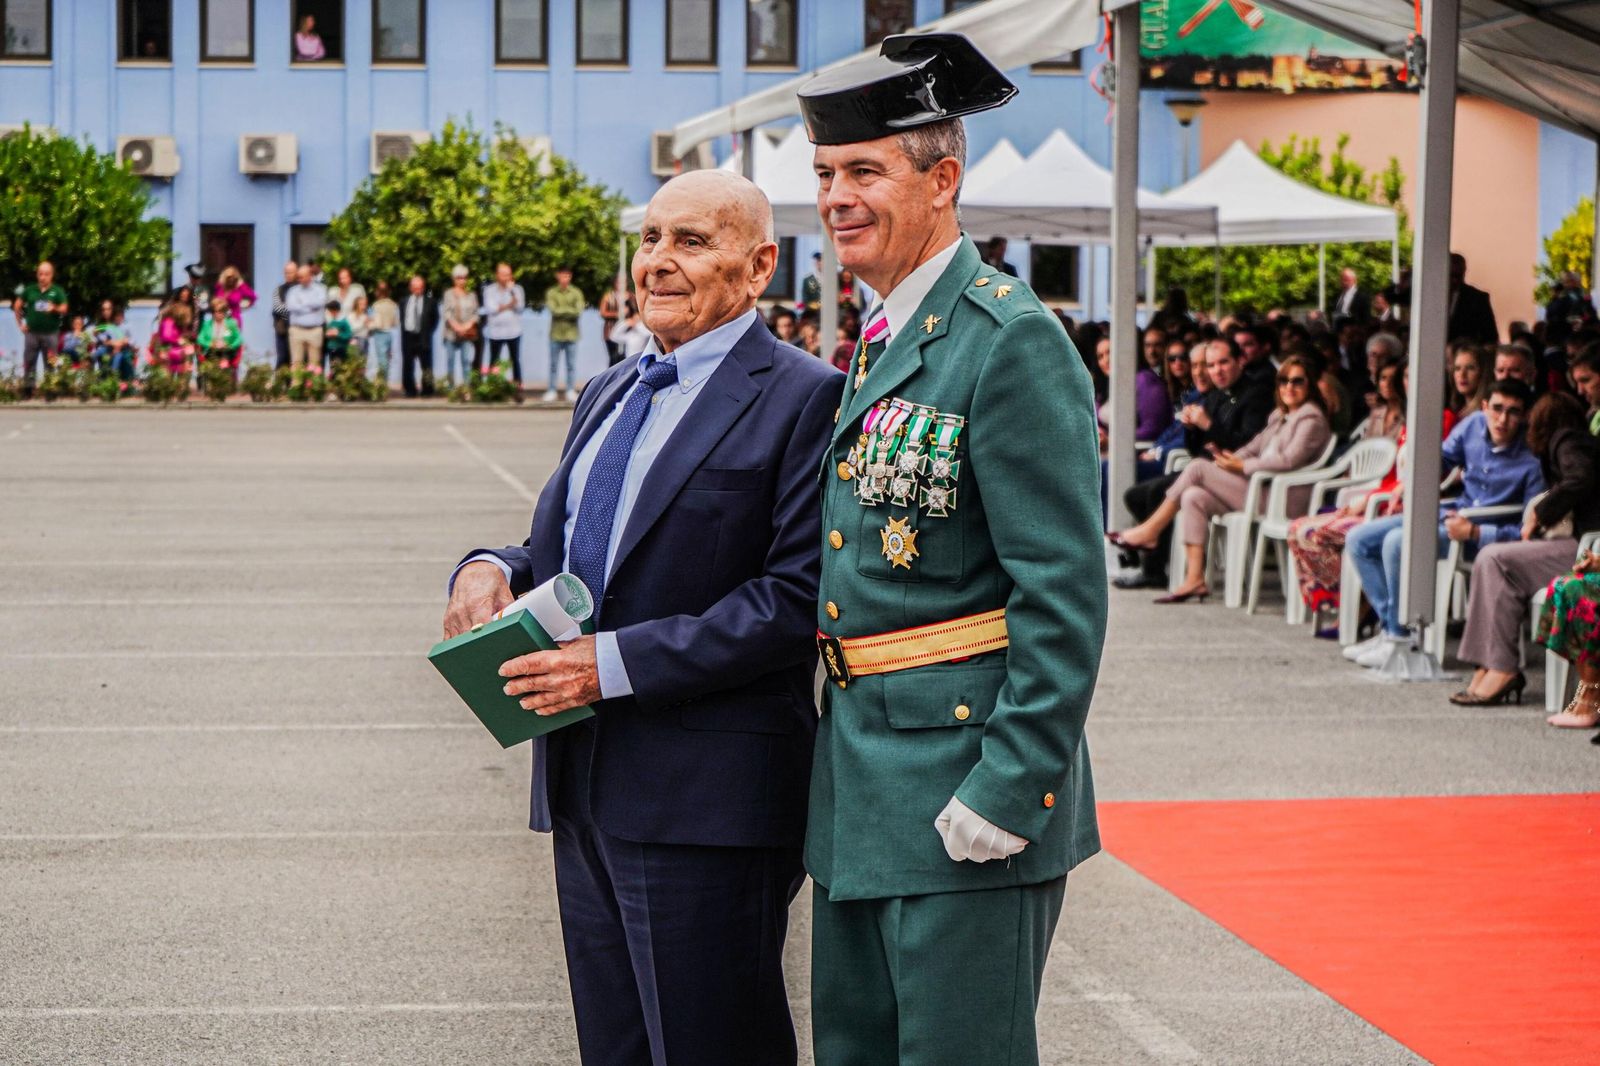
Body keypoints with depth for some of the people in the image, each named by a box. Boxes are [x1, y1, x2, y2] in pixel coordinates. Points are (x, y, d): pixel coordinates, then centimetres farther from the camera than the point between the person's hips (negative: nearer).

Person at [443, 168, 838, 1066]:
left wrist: (618, 662, -20)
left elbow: (800, 597, -17)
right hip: (587, 790, 8)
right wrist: (493, 571, -1)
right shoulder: (609, 396, 19)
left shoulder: (803, 400, -8)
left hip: (706, 795, -8)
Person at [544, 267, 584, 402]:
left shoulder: (576, 293, 3)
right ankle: (551, 391, 10)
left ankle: (571, 391, 10)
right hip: (556, 334, 0)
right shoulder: (551, 292, 2)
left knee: (571, 365, 4)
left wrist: (561, 311, -11)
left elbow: (579, 311, -8)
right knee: (553, 365, 4)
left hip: (571, 334, 0)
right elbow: (553, 309, -11)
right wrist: (569, 311, -7)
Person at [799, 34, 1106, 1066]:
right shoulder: (881, 342, 14)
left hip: (967, 788, -9)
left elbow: (1065, 594, -19)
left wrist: (1012, 788, -21)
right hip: (861, 787, 9)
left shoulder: (1012, 339, -15)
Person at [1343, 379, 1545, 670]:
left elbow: (1529, 531, -21)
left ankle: (1400, 639, -18)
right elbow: (1442, 458, 17)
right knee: (1358, 540, -2)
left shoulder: (1531, 463, -20)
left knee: (1396, 542, -29)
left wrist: (1475, 532, -29)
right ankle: (1390, 626, -3)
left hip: (1484, 533, -8)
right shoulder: (1474, 425, -3)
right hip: (1449, 512, 8)